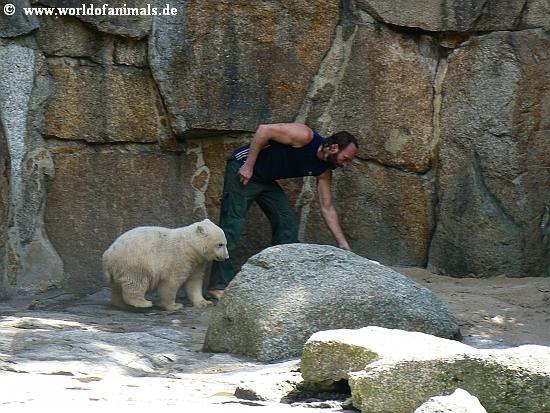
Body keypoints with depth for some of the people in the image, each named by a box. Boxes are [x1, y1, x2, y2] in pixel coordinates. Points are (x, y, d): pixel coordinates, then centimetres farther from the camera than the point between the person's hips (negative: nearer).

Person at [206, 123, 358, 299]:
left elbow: (327, 209, 5)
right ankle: (220, 285, -13)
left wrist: (344, 244, 0)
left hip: (266, 181, 9)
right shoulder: (305, 137, -23)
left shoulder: (323, 171, 0)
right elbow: (265, 130, -24)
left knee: (287, 224, 3)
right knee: (233, 224, -13)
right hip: (243, 169, -9)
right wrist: (248, 167, -24)